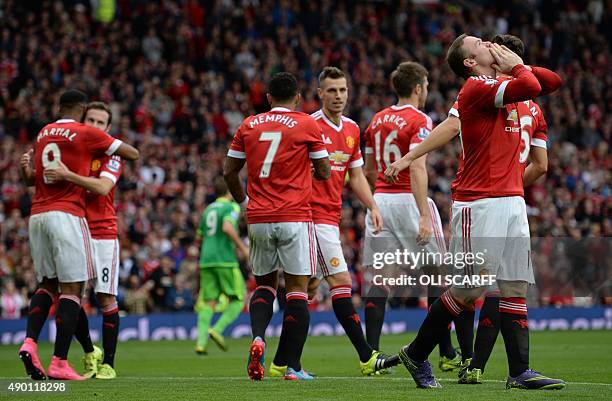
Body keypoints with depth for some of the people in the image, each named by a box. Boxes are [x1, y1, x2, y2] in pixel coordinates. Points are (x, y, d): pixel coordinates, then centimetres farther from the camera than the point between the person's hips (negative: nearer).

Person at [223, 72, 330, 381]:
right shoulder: (307, 125, -1)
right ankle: (293, 366, -3)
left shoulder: (249, 126, 8)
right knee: (297, 289, 1)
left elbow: (229, 171, 13)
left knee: (264, 284, 17)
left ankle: (258, 337, -11)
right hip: (295, 217, -3)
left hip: (258, 219, 3)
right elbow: (324, 173, 5)